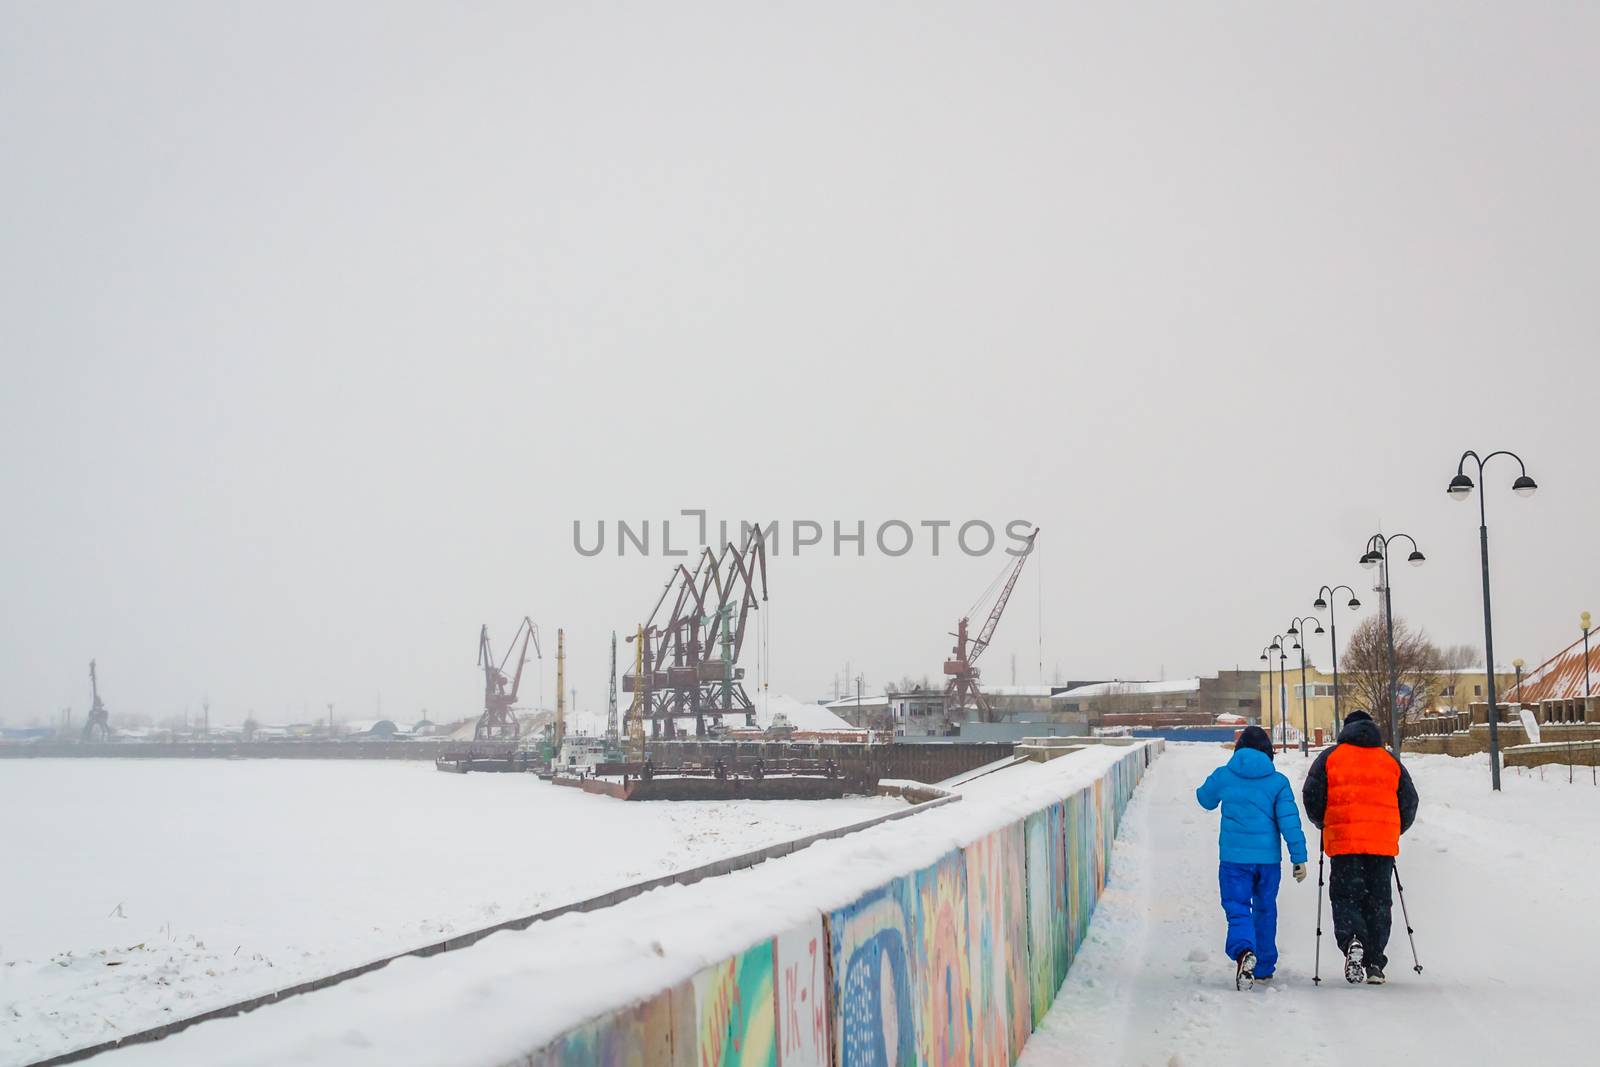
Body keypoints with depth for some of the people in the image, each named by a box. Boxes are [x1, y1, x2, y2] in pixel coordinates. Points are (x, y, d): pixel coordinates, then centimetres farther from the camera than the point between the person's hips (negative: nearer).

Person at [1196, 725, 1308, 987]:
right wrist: (1299, 857, -4)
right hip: (1269, 857, 1)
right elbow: (1289, 821, -7)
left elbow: (1205, 799, 18)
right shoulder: (1278, 782, -2)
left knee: (1237, 909, -3)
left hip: (1234, 857, -1)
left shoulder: (1223, 776, -1)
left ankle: (1244, 951, -32)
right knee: (1265, 910, 16)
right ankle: (1264, 968, 24)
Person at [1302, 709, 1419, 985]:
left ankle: (1353, 940, -26)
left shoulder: (1329, 758, 6)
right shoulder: (1391, 761, 14)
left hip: (1343, 842, -2)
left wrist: (1322, 823, 20)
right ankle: (1374, 965, 7)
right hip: (1383, 844, 2)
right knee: (1377, 901, 9)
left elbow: (1312, 797, 1)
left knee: (1346, 896, 3)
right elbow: (1409, 802, 14)